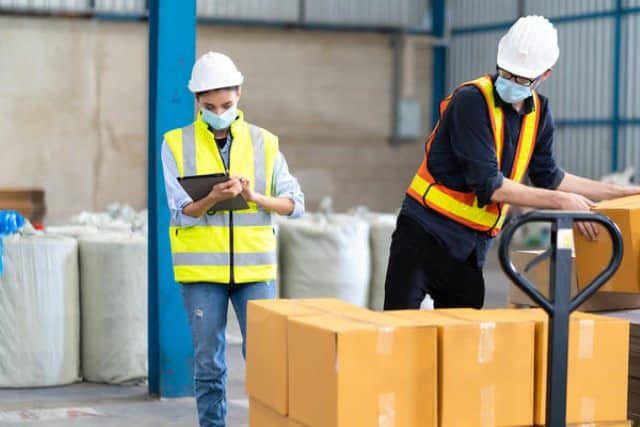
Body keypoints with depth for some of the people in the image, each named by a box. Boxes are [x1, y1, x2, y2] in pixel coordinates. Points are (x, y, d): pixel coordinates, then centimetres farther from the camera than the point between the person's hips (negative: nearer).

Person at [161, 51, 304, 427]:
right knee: (209, 363, 5)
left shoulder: (264, 143, 4)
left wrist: (255, 197, -16)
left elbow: (295, 203, 2)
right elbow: (182, 213, -5)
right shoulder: (177, 144, 1)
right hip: (201, 269, -1)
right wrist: (213, 198, -25)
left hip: (254, 268, 1)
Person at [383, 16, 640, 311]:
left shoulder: (538, 112, 6)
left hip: (473, 246, 6)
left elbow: (548, 177, 18)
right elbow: (488, 185, -21)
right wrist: (561, 201, -18)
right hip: (425, 231, -6)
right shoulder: (472, 101, -16)